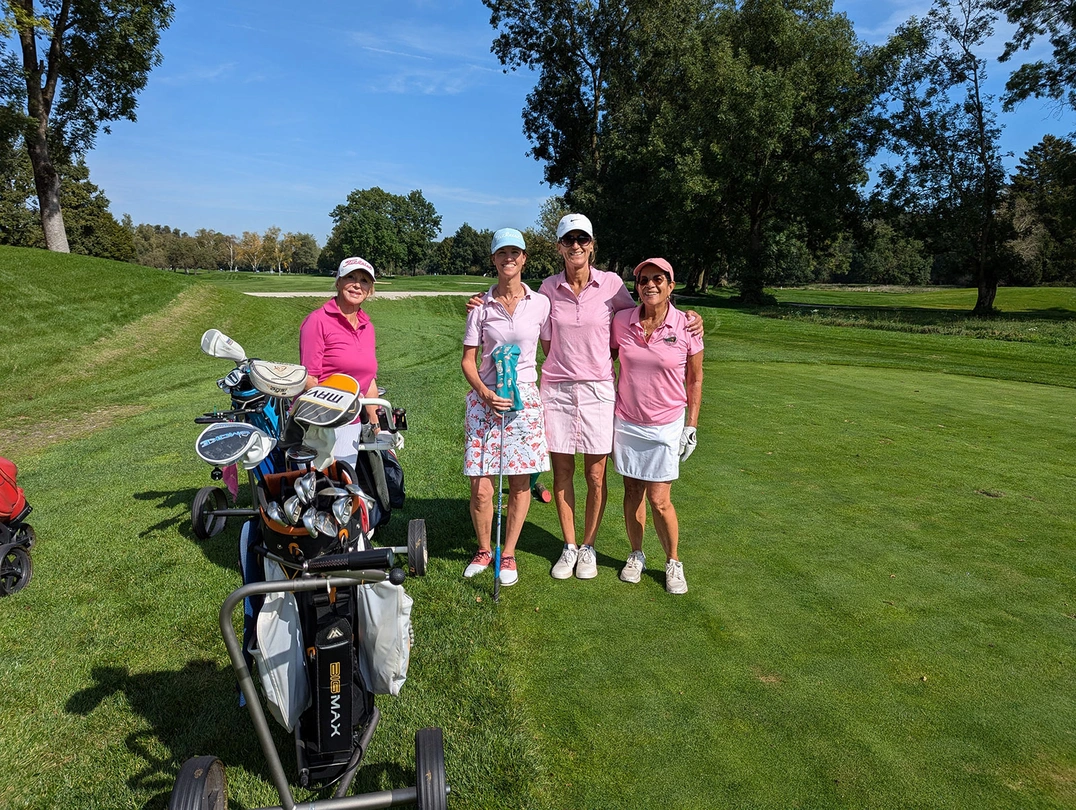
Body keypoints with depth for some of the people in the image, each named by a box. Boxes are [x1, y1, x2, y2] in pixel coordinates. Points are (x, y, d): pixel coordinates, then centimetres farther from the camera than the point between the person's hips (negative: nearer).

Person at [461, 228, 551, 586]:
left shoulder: (540, 303, 4)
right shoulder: (481, 306, 2)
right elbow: (468, 360, 3)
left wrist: (546, 395, 7)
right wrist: (484, 392, -13)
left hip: (525, 399, 1)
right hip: (485, 399, 0)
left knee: (520, 483, 5)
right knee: (480, 488, -2)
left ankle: (508, 553, 24)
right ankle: (484, 549, 23)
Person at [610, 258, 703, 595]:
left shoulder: (686, 326, -8)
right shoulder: (621, 321, -3)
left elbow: (695, 379, 1)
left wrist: (691, 427, 0)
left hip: (666, 426, -2)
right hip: (626, 422, 2)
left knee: (659, 500, -1)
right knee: (632, 492, 11)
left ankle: (673, 562, 22)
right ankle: (636, 555, 32)